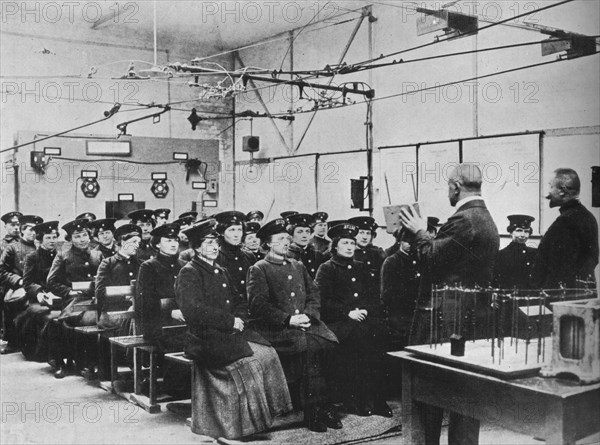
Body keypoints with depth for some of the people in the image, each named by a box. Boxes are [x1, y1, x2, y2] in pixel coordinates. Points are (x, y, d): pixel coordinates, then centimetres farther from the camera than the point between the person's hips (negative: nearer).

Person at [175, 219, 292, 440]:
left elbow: (239, 302, 24)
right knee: (247, 361, -28)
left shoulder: (221, 272, 20)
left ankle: (268, 411, -8)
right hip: (203, 339, -7)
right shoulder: (188, 273, -5)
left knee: (267, 353, -15)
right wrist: (230, 321, -16)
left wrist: (239, 319, 0)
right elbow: (193, 311, -17)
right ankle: (248, 423, -18)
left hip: (230, 332, 7)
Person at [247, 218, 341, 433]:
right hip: (277, 329, -5)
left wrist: (308, 315, -5)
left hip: (307, 324, 5)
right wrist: (288, 319, -16)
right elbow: (258, 306, -7)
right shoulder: (258, 270, 5)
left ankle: (320, 408, -16)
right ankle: (314, 410, -18)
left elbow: (314, 295, 17)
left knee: (329, 343, -24)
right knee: (311, 347, -29)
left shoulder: (298, 266, 23)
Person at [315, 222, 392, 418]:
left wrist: (366, 310, -3)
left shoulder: (361, 268, 25)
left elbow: (374, 295, 18)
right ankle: (355, 399, -25)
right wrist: (348, 313, -15)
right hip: (337, 322, -4)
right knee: (360, 334, -33)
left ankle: (376, 398, -22)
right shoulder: (326, 269, 8)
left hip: (365, 318, 4)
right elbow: (323, 300, -3)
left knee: (381, 330, -26)